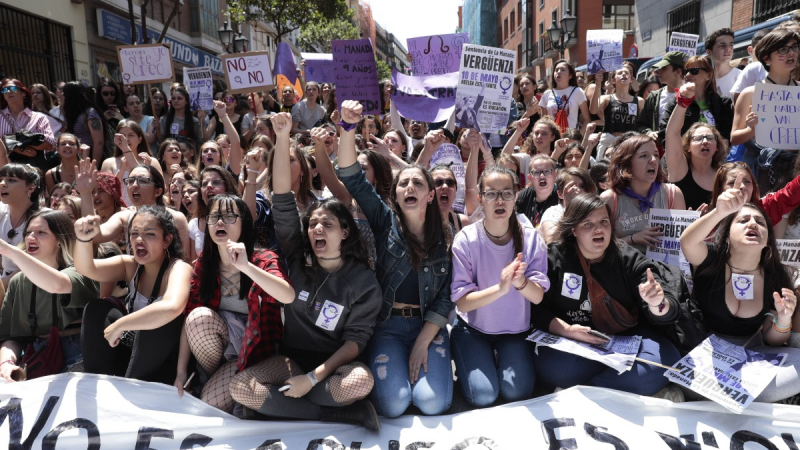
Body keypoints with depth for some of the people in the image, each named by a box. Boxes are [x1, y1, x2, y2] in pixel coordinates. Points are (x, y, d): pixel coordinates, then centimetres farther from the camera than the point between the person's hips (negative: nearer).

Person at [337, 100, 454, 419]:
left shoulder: (445, 238, 3)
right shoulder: (386, 222, 0)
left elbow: (446, 296, -1)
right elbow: (353, 179, -12)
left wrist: (422, 343, -10)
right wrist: (348, 127, -26)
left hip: (428, 325, 1)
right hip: (387, 324, -1)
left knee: (433, 402, -18)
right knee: (392, 404, -20)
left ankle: (419, 364, 14)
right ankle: (398, 367, 13)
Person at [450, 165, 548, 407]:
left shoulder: (530, 237, -12)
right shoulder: (466, 239, -18)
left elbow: (538, 296, -13)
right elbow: (461, 302, -20)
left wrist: (520, 282, -37)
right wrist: (499, 289, -38)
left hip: (515, 328, 2)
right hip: (473, 328, -2)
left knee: (518, 392, -15)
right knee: (483, 396, -17)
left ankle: (503, 359, 17)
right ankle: (464, 364, 15)